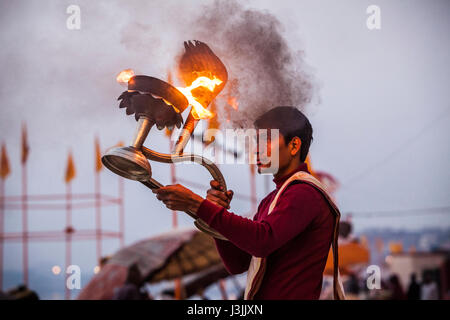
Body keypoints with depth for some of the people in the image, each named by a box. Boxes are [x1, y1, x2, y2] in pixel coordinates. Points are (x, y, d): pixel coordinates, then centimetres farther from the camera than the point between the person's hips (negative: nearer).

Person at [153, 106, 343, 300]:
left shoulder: (305, 193, -9)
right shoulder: (271, 200, 18)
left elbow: (263, 240, -25)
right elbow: (237, 265, 15)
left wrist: (196, 204, -23)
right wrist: (218, 211, 1)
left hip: (289, 296, -7)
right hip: (259, 298, 7)